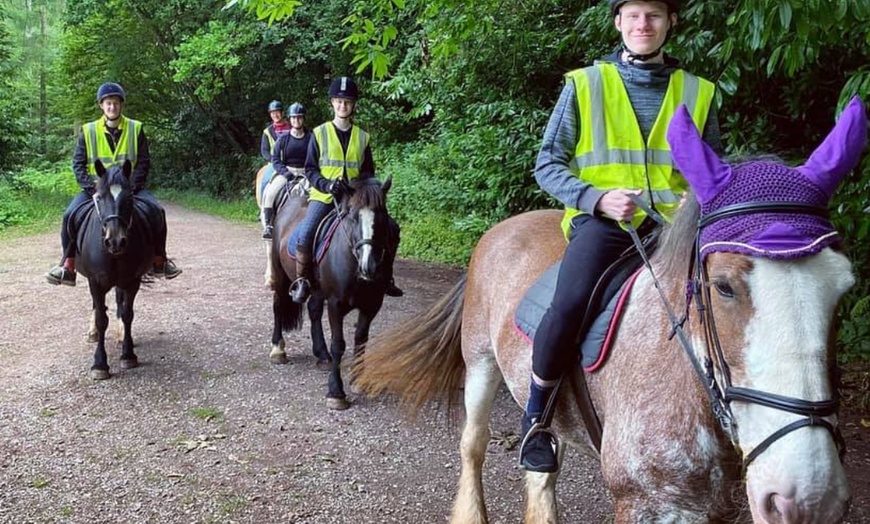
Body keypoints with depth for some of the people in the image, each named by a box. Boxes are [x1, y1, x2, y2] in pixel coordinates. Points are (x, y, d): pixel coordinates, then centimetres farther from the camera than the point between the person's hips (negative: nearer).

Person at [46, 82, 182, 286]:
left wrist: (131, 186, -13)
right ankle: (67, 266, -13)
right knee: (70, 214, -22)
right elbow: (78, 164, 2)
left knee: (157, 210, -23)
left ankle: (159, 261, -8)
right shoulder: (88, 131, 3)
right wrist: (92, 186, -14)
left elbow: (144, 162, 1)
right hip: (95, 188, 1)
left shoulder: (135, 129, 3)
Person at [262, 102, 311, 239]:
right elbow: (275, 159, 0)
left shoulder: (310, 138, 5)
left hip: (305, 172, 0)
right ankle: (267, 225, -13)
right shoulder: (283, 138, 4)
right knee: (269, 193, -23)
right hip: (285, 171, 0)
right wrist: (286, 173, -15)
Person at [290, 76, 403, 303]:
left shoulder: (362, 137, 11)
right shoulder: (320, 133, 4)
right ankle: (301, 280, -7)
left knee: (390, 227, -10)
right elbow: (310, 169, 1)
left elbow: (368, 171, 15)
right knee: (305, 234, -28)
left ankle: (385, 277, 6)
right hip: (323, 196, -3)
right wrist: (328, 184, -18)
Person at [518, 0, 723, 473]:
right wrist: (598, 198, -11)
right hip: (602, 221, -3)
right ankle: (536, 418, -9)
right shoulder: (584, 85, 9)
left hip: (675, 222, 3)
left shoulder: (697, 93, 15)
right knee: (570, 303, -31)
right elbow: (547, 165, 6)